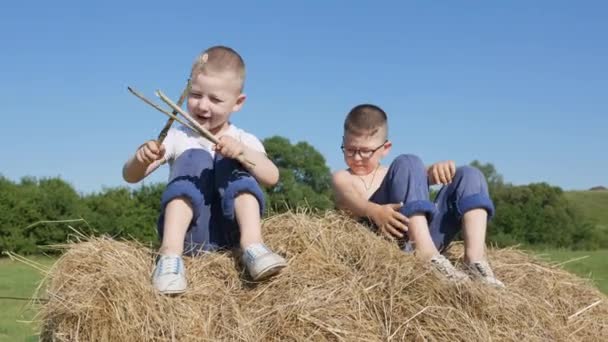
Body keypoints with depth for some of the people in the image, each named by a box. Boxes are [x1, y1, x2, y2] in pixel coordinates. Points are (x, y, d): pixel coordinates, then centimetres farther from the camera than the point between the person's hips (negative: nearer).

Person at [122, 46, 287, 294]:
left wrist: (243, 153, -30)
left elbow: (272, 178, -10)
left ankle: (252, 246, -32)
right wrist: (142, 159, -23)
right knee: (194, 158, -19)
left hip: (230, 233, 0)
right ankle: (171, 254, -35)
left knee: (228, 158, -16)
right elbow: (130, 176, 1)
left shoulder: (243, 141, 9)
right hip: (188, 233, 0)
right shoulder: (177, 137, 9)